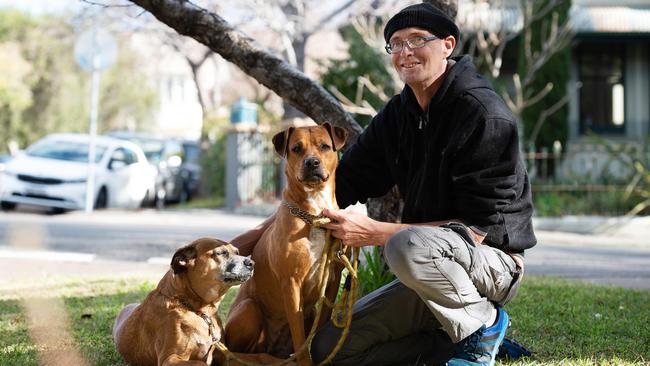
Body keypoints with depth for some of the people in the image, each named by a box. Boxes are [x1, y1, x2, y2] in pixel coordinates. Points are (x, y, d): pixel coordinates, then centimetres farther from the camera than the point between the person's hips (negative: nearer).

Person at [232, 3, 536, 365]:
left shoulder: (484, 114, -19)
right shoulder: (399, 113, 5)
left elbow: (480, 226, -23)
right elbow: (344, 182, 9)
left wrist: (374, 232, -25)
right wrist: (260, 233, 0)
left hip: (492, 261, -7)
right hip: (433, 269, 8)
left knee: (407, 245, -38)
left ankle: (483, 324, -11)